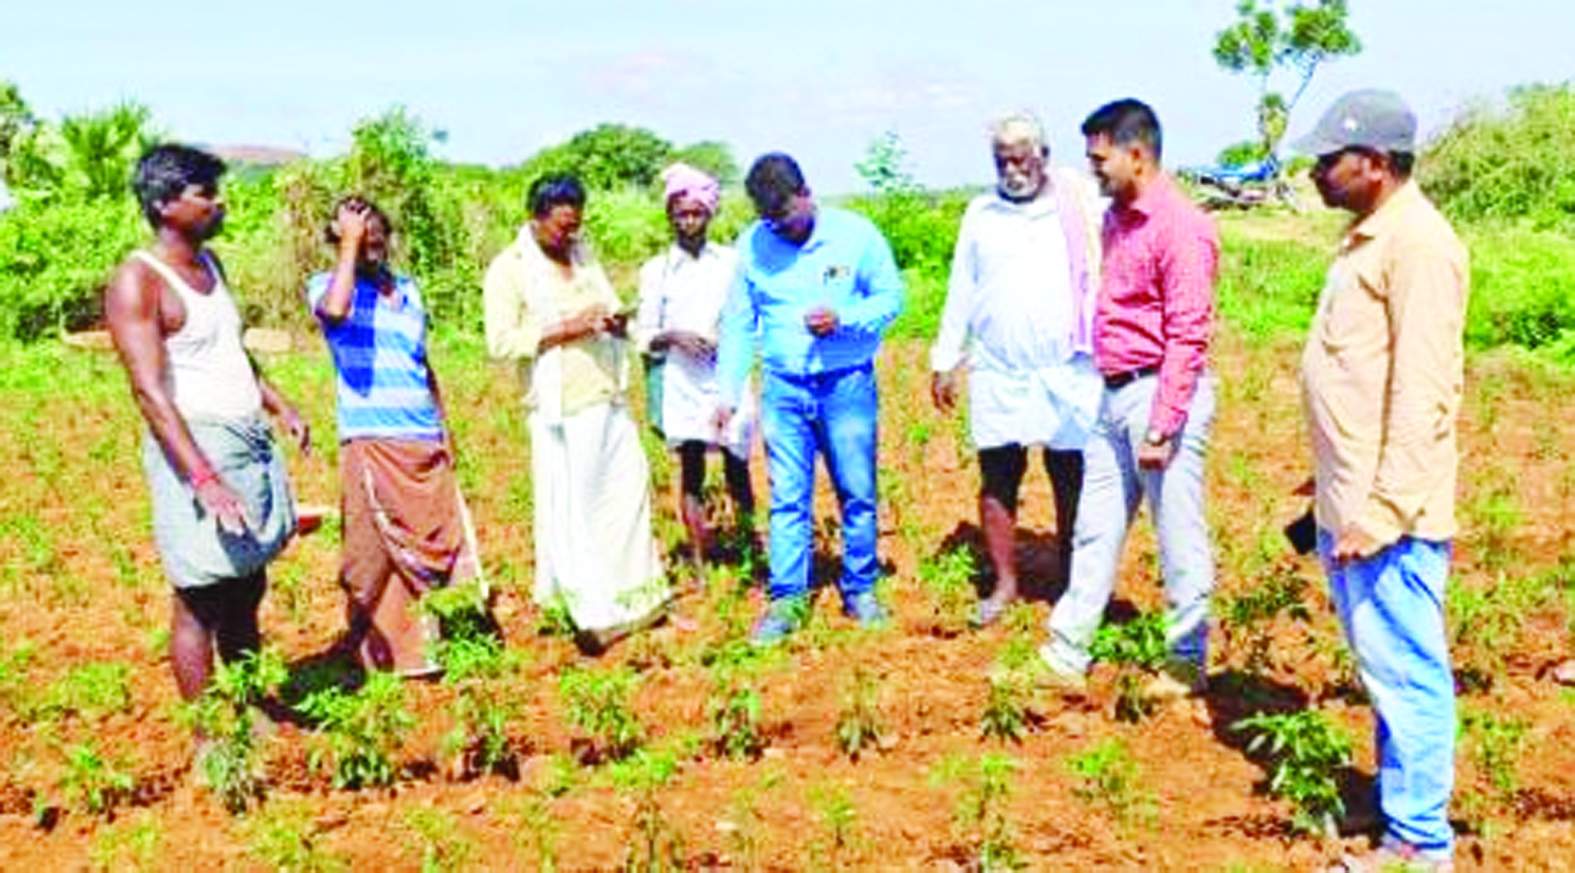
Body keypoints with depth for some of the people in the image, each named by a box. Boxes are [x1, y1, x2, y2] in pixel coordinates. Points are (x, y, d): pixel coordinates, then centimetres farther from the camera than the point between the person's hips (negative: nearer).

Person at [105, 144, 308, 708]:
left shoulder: (209, 264, 13)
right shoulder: (137, 282, -13)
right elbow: (150, 392, -21)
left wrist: (282, 407, 16)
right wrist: (205, 478, -28)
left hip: (250, 443, 8)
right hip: (194, 448, -8)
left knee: (247, 589, 15)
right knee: (199, 600, 0)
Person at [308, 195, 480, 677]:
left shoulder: (408, 289, 14)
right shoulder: (327, 285, -2)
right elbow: (334, 311, -29)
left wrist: (445, 428, 18)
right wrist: (349, 245, -18)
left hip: (426, 441, 5)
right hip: (371, 443, -5)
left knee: (433, 546, 10)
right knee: (377, 551, 1)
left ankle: (423, 641, 24)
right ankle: (379, 652, 13)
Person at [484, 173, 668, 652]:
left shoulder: (583, 254, 13)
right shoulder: (508, 269, -6)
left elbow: (612, 307, 23)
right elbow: (500, 342, -13)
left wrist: (616, 321, 0)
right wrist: (563, 330, -19)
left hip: (609, 400, 7)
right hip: (561, 409, -7)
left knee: (628, 491, 11)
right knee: (571, 509, -3)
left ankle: (636, 598, 24)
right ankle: (593, 613, 5)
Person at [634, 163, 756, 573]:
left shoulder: (731, 262, 8)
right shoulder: (656, 270, 6)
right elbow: (644, 337, 4)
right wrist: (671, 337, -14)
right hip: (682, 382, 0)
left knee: (737, 466, 3)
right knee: (691, 470, 0)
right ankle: (700, 565, 5)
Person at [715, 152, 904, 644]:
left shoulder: (855, 234, -5)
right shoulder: (752, 245, 1)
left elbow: (891, 296, 0)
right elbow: (738, 324, 6)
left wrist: (844, 319, -18)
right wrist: (729, 392, 4)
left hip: (848, 385, -1)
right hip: (783, 388, 1)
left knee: (857, 494, 7)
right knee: (787, 498, 3)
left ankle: (860, 590, 22)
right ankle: (787, 599, 11)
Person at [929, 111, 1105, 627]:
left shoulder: (1082, 206, 1)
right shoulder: (980, 214, 10)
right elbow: (961, 291, 13)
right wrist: (945, 361, 10)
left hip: (1069, 375, -2)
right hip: (996, 376, 2)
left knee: (1071, 480, 4)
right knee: (997, 479, 4)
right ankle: (1005, 584, 17)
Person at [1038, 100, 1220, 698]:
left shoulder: (1178, 226, -14)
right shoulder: (1116, 218, 13)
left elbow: (1188, 335, -18)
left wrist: (1161, 426, -20)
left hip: (1160, 393, -9)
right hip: (1115, 396, 9)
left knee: (1179, 536, 3)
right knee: (1095, 530, 13)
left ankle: (1187, 663, 18)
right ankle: (1065, 655, 21)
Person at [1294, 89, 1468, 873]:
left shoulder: (1416, 245, -15)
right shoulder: (1369, 238, 15)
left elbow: (1423, 392, -21)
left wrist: (1382, 509, -22)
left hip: (1385, 513, -10)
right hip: (1348, 506, 10)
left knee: (1404, 673, 0)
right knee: (1385, 669, 19)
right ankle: (1401, 808, 32)